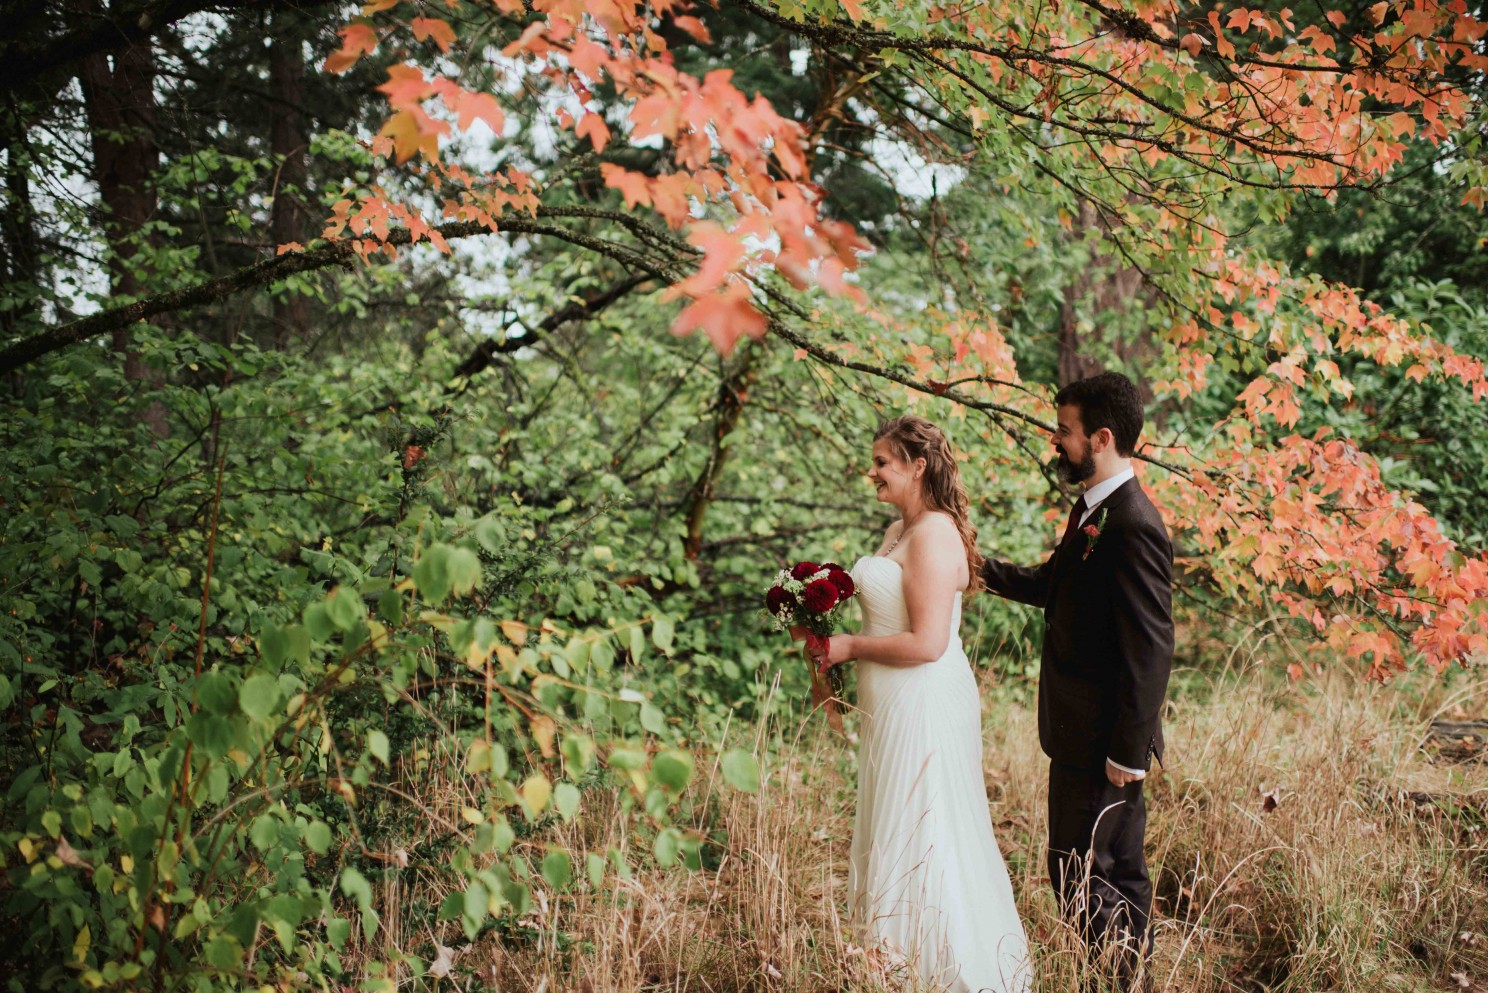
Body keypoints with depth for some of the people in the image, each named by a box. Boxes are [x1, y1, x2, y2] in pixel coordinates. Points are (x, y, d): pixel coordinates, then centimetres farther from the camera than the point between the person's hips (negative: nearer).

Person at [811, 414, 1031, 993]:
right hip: (896, 706, 10)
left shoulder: (934, 536, -18)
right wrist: (833, 636, 7)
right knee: (900, 832, 16)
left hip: (925, 706, -10)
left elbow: (927, 643, -23)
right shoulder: (898, 531, 12)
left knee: (923, 836, 1)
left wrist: (850, 648, -14)